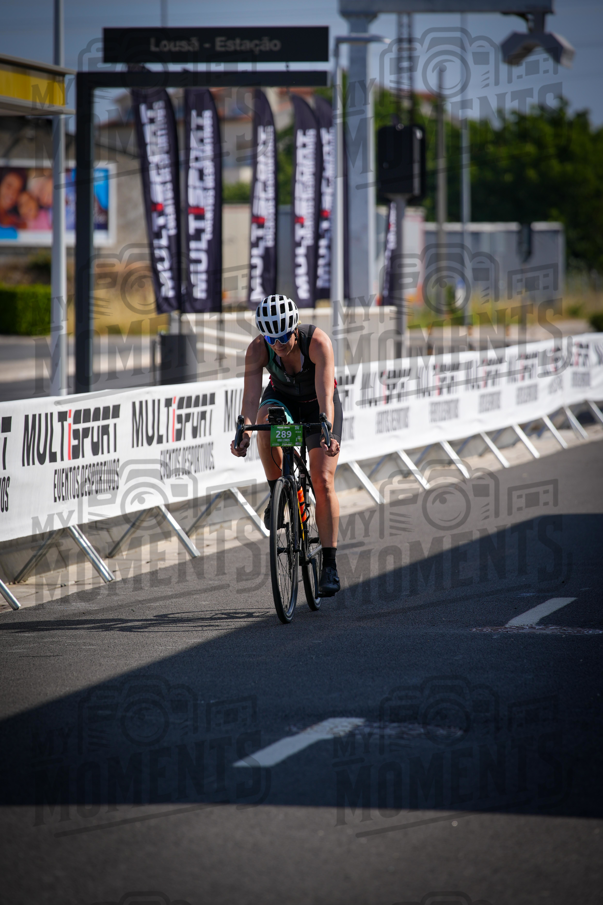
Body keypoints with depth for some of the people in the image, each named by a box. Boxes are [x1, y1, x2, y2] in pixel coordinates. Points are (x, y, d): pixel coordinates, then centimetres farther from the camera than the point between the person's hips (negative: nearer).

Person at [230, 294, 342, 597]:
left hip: (317, 405, -2)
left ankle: (330, 564, -6)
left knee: (323, 482, -12)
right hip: (282, 398, 2)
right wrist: (244, 430, -54)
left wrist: (327, 433, -57)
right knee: (266, 423, -36)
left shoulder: (318, 342, -35)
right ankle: (277, 495, -17)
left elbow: (325, 396, -42)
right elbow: (251, 396, -36)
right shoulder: (257, 348, -28)